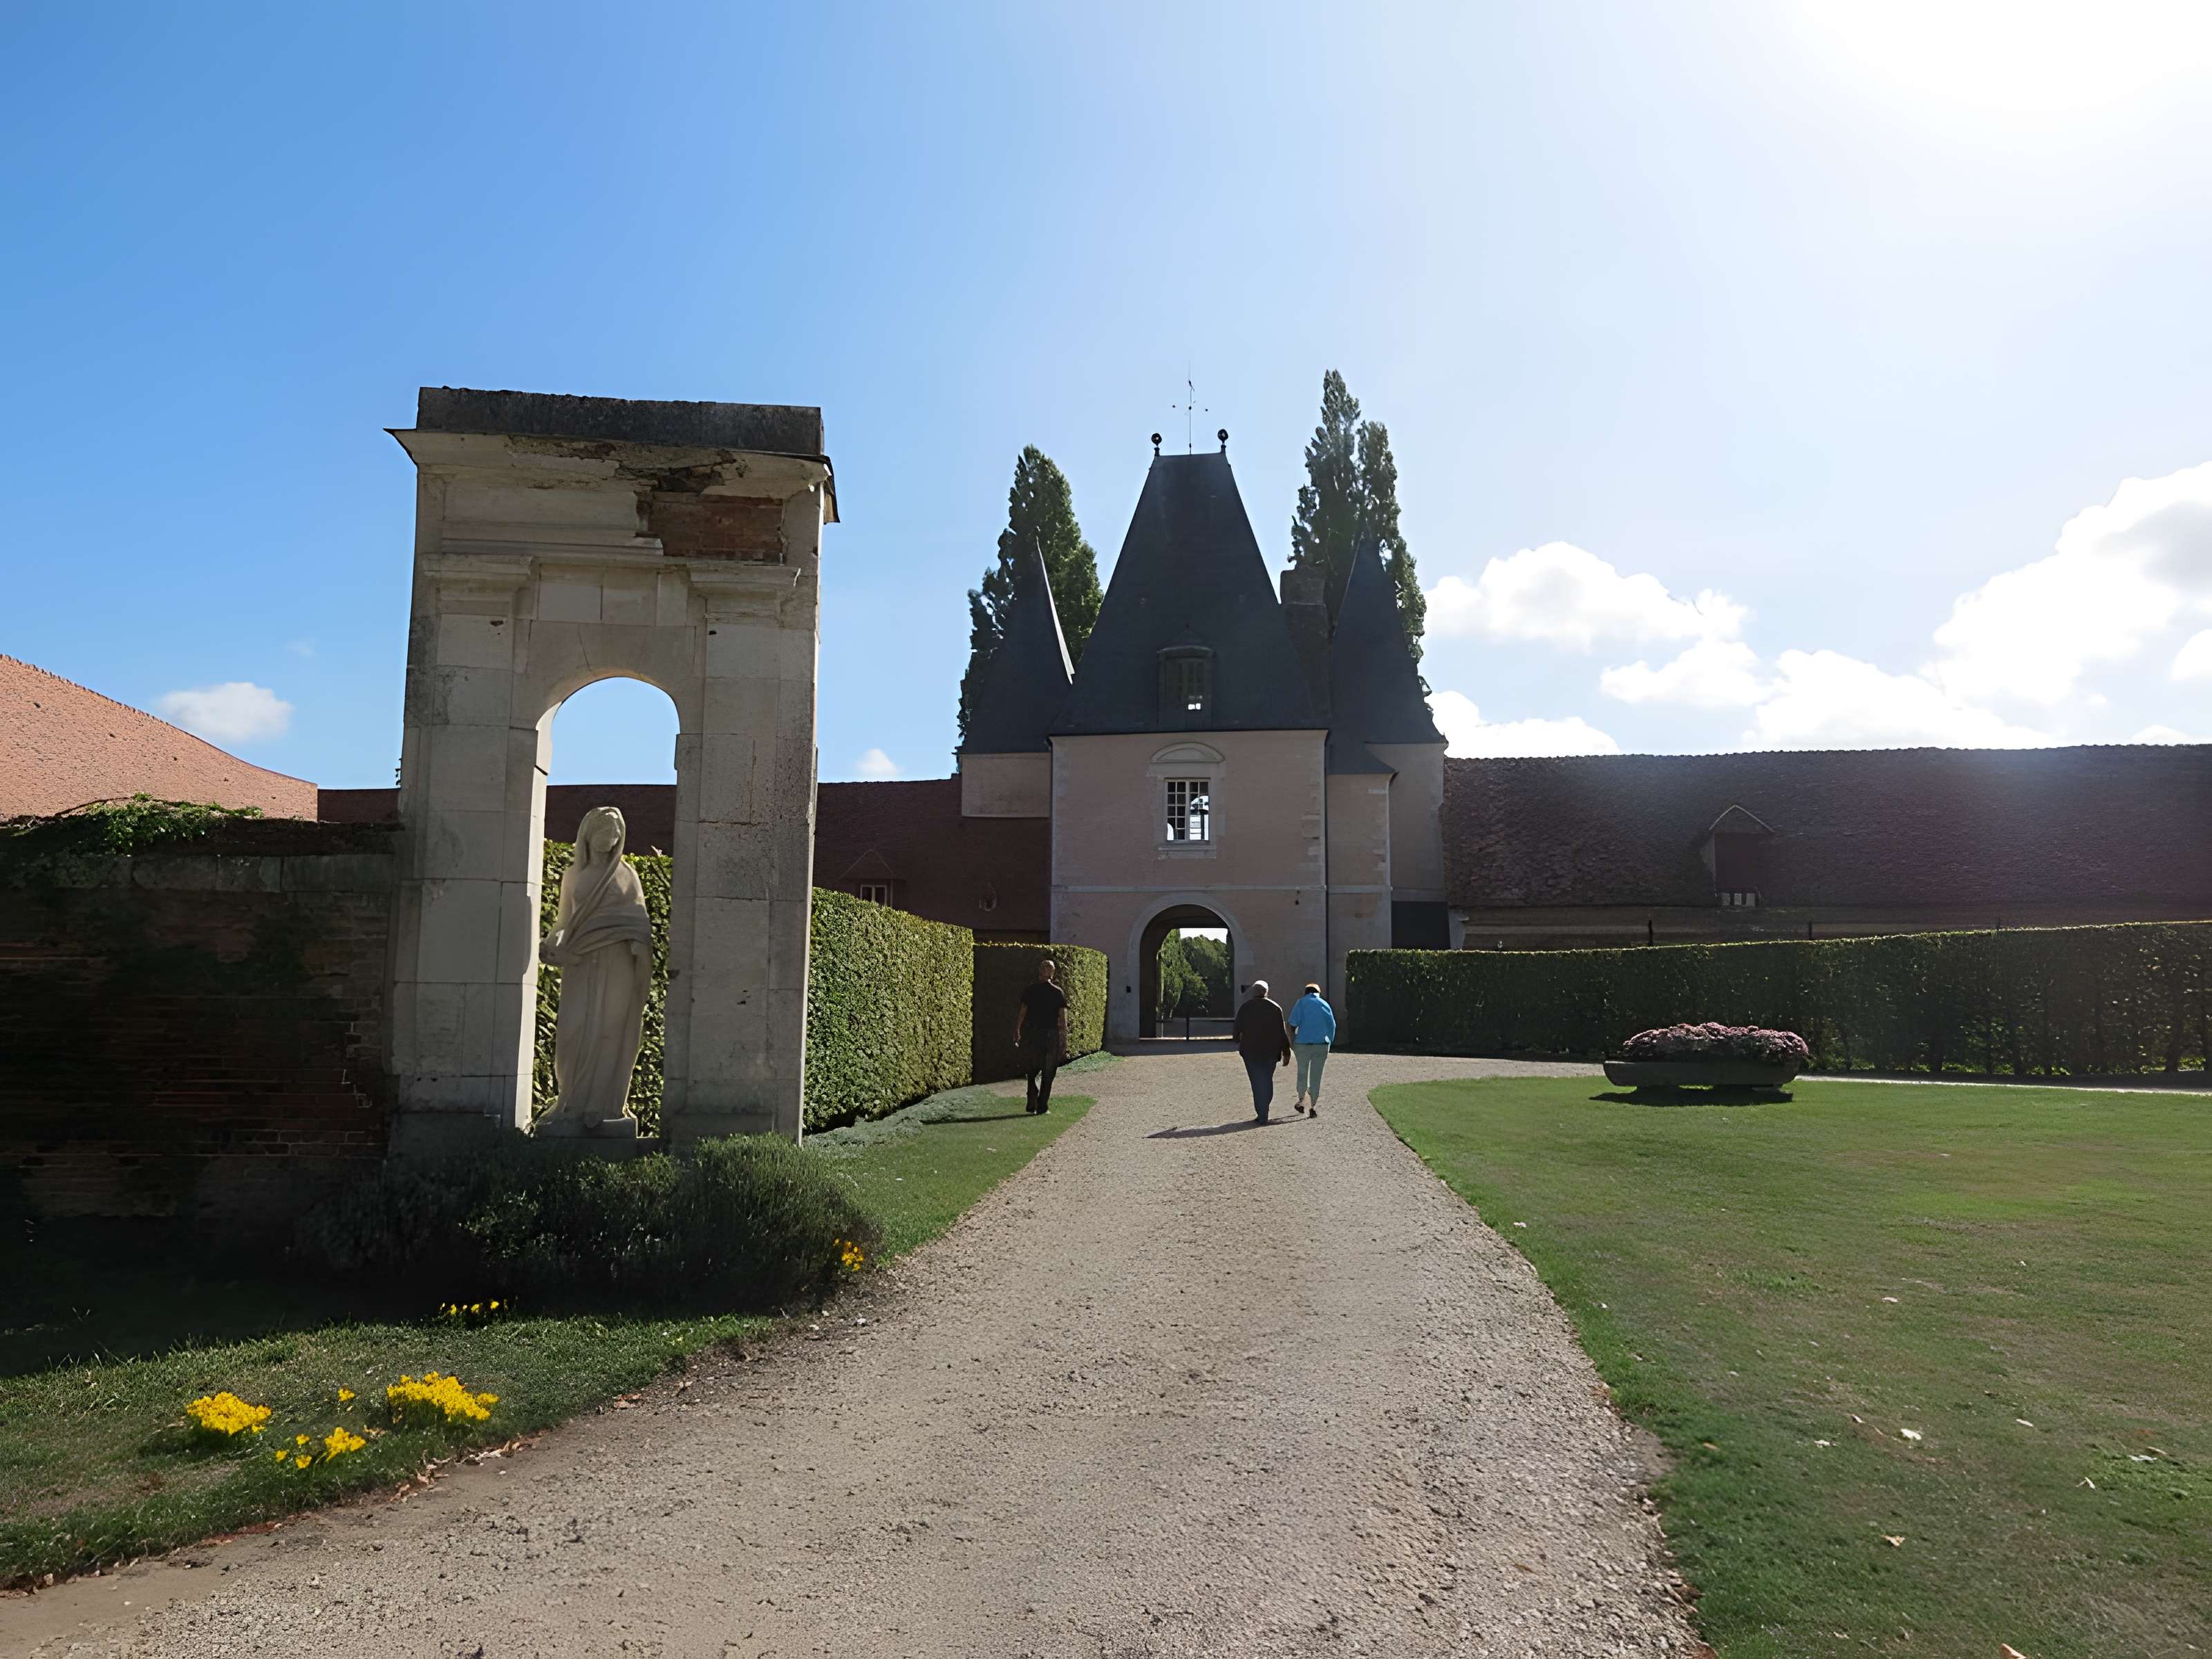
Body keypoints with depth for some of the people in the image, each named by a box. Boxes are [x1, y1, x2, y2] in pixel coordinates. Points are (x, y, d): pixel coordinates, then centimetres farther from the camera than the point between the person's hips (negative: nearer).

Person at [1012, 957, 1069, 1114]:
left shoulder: (1030, 990, -2)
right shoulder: (1058, 993, -5)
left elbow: (1022, 1013, 0)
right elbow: (1063, 1020, -5)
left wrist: (1017, 1031, 11)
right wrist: (1065, 1041, 0)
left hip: (1032, 1034, 1)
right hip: (1051, 1036, -1)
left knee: (1032, 1072, 15)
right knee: (1048, 1074, 9)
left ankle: (1032, 1103, 3)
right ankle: (1043, 1105, 8)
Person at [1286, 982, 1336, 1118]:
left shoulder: (1301, 1002, 1)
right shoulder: (1325, 1004, 9)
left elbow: (1293, 1022, -9)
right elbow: (1332, 1026, 5)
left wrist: (1292, 1040, 0)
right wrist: (1329, 1043, 13)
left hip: (1303, 1043, -1)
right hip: (1321, 1044, 2)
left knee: (1302, 1072, 16)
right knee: (1316, 1075, 6)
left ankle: (1302, 1101, 26)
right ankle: (1313, 1107, 4)